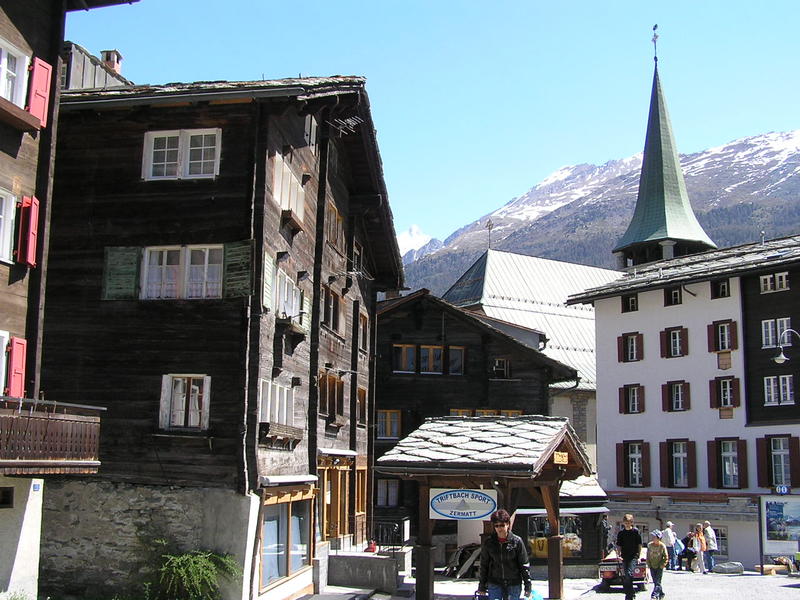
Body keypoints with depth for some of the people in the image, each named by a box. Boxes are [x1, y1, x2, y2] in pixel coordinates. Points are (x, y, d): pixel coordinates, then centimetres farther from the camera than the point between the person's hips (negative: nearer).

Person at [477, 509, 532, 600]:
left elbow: (524, 565, 0)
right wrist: (482, 587, 8)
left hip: (514, 584, 0)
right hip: (494, 584, 1)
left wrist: (528, 586, -1)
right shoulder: (488, 542, -1)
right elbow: (484, 565, 7)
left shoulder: (517, 541, -5)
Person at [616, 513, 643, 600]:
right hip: (624, 557, 4)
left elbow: (639, 545, 3)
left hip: (633, 557, -4)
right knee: (624, 576, 5)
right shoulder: (621, 533, 5)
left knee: (629, 574, -17)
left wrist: (639, 556, 0)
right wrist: (618, 555, -4)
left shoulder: (636, 531, -2)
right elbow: (619, 546, 9)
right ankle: (631, 593, 19)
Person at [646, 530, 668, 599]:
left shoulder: (662, 546, -10)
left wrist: (662, 565, -10)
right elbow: (648, 556, 9)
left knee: (657, 581, -10)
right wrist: (649, 564, 3)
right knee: (655, 581, 9)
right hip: (652, 566, 4)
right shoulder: (649, 545, -1)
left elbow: (666, 557, -4)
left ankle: (655, 594, -14)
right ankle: (661, 593, 24)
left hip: (659, 567, -4)